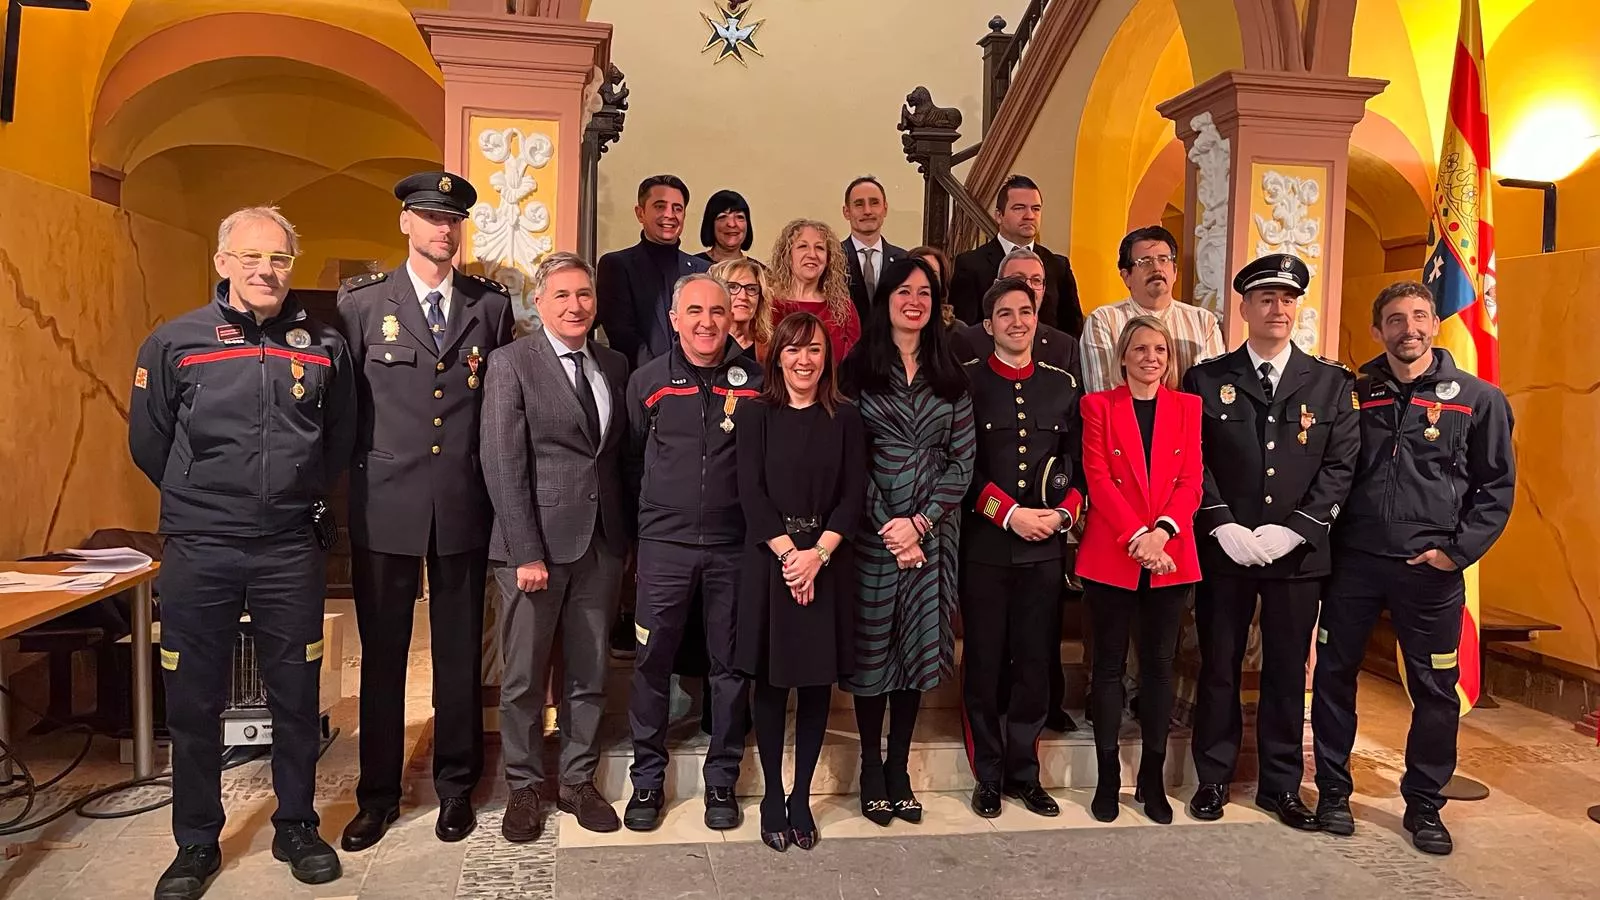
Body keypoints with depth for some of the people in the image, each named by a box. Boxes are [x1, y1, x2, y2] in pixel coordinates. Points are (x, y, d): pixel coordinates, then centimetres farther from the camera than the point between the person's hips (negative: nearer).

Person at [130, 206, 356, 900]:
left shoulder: (323, 346, 2)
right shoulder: (174, 342, -1)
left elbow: (340, 440, 13)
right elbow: (148, 443, 8)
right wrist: (200, 501, 14)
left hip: (291, 550, 1)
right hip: (198, 551, 0)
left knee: (296, 695, 10)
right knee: (192, 702, 9)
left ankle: (297, 828, 27)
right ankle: (196, 842, 26)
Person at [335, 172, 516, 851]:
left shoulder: (491, 305, 6)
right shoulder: (361, 302, 4)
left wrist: (494, 477, 3)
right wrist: (361, 465, 1)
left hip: (464, 506, 1)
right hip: (385, 504, 0)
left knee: (460, 654, 9)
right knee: (382, 655, 8)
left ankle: (456, 787, 25)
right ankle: (378, 794, 23)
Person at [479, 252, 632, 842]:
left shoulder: (613, 366, 11)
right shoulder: (511, 364, -4)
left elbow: (621, 451, 13)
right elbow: (503, 465, -10)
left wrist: (627, 532, 5)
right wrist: (526, 552, -15)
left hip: (602, 543, 4)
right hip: (535, 542, -4)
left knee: (590, 672, 12)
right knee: (524, 677, 7)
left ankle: (578, 781, 27)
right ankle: (524, 787, 24)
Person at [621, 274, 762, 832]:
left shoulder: (755, 382, 0)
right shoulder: (647, 381, 3)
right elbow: (632, 460, 12)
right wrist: (647, 514, 10)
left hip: (734, 544, 0)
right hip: (664, 542, 0)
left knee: (731, 664, 8)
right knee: (651, 661, 4)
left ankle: (721, 777, 23)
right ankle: (647, 777, 21)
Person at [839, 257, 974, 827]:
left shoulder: (949, 377, 9)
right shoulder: (858, 368, 1)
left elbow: (963, 460, 3)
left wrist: (920, 522, -9)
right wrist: (887, 527, -12)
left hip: (932, 530, 3)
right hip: (873, 529, -2)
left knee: (919, 646, 7)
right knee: (871, 646, 4)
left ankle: (899, 768, 21)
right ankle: (871, 767, 19)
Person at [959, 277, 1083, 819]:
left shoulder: (1061, 385, 10)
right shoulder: (967, 383, -1)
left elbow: (1080, 462, 11)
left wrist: (1063, 513, -5)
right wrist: (1010, 515, -13)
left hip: (1045, 545, 3)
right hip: (984, 544, -3)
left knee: (1035, 662, 8)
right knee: (984, 662, 5)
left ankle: (1024, 773, 22)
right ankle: (988, 777, 18)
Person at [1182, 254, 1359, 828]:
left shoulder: (1331, 383, 6)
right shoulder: (1207, 380, 3)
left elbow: (1340, 466, -1)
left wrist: (1292, 530, -12)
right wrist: (1224, 527, -13)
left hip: (1298, 551, 1)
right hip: (1224, 549, -1)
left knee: (1287, 671, 9)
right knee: (1219, 667, 8)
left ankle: (1281, 785, 23)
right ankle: (1214, 778, 22)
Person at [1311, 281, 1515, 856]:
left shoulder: (1478, 399, 0)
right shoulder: (1353, 393, 4)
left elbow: (1497, 485, 2)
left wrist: (1459, 550, -6)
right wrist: (1324, 538, -1)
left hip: (1431, 571, -1)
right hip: (1352, 562, 1)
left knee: (1436, 692, 7)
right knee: (1333, 677, 7)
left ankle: (1424, 805, 24)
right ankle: (1333, 791, 24)